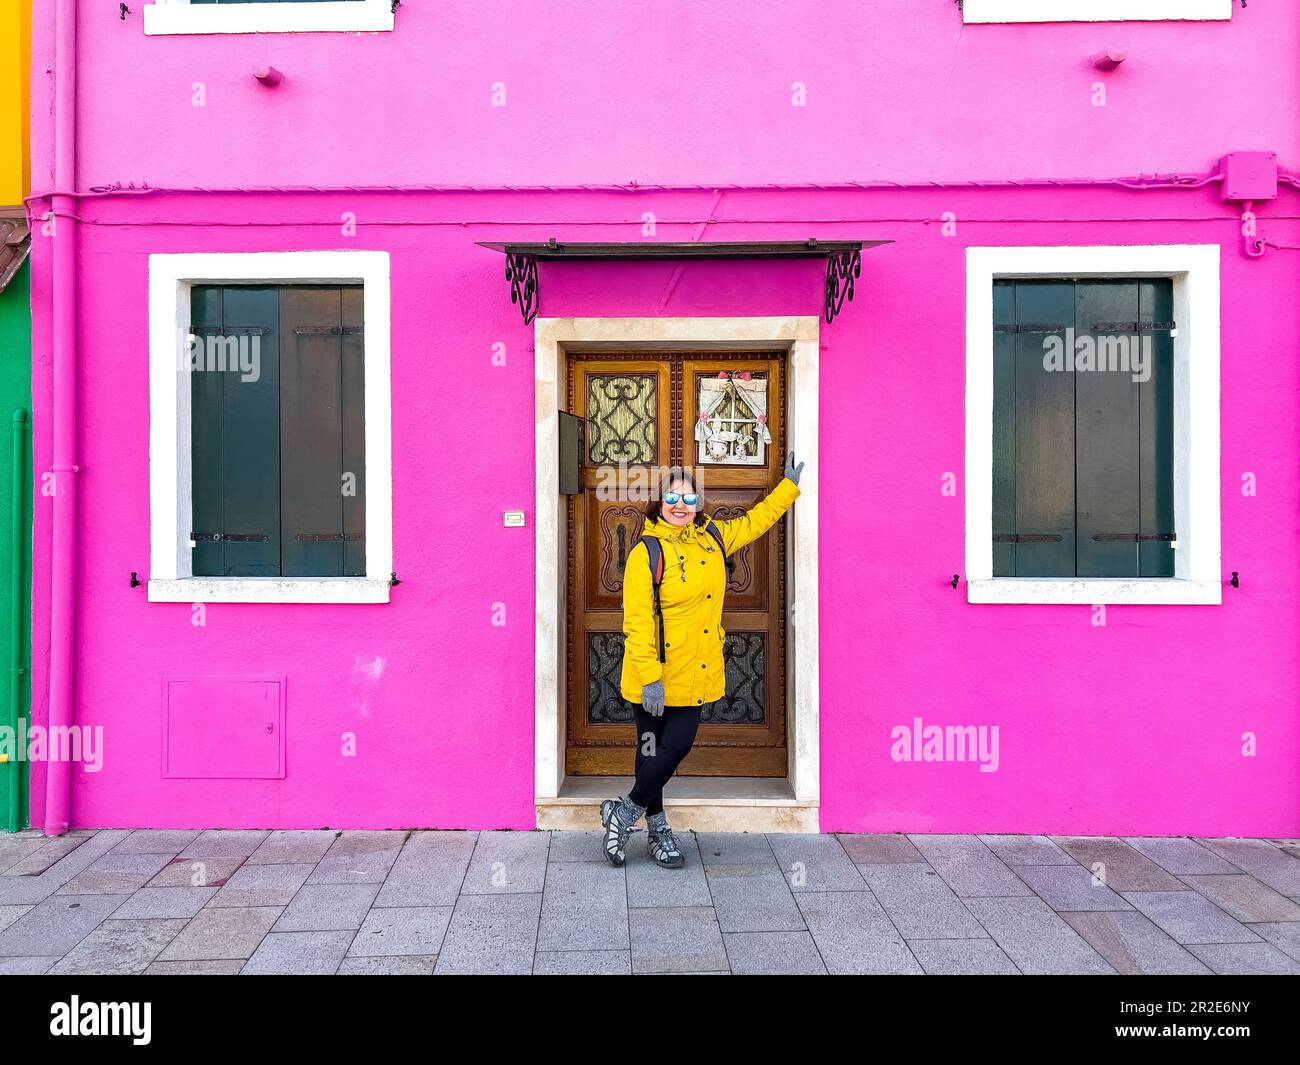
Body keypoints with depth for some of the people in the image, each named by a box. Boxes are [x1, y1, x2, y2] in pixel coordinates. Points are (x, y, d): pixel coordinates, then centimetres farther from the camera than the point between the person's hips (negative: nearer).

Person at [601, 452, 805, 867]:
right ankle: (657, 828, 30)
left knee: (678, 747, 7)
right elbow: (637, 620, -17)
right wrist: (650, 677, -21)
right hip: (654, 678, -5)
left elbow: (755, 521, 25)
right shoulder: (646, 552, -13)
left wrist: (789, 485, 29)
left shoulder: (713, 538, 6)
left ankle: (624, 813, 28)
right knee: (655, 751, 9)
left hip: (695, 673, 6)